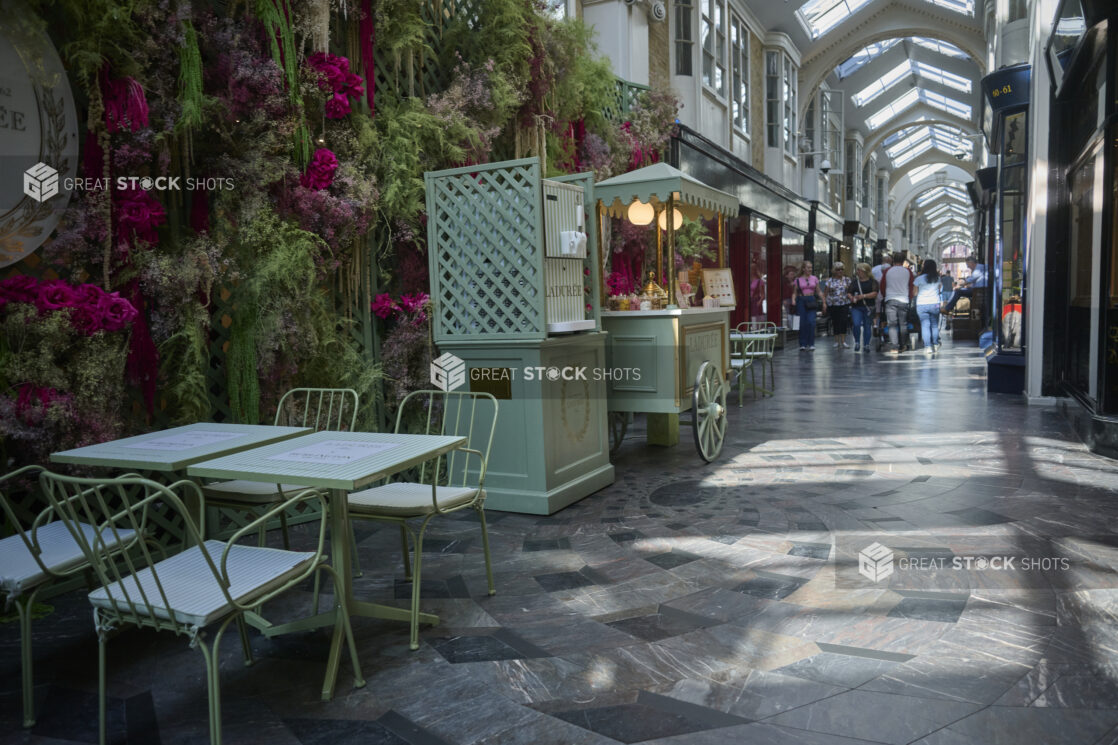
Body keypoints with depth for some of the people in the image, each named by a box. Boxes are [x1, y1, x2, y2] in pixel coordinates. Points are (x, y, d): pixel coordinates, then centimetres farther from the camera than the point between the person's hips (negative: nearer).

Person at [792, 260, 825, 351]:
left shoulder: (814, 278, 10)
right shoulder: (798, 280, 5)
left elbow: (819, 292, 14)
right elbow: (794, 293, 5)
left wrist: (824, 302, 10)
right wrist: (793, 300, -13)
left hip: (812, 301, 1)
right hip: (801, 301, -1)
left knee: (811, 322, -12)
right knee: (803, 323, -1)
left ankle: (811, 344, -5)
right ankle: (803, 344, 8)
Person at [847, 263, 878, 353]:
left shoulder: (873, 281, 2)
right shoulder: (854, 282, 14)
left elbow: (875, 293, -8)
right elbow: (849, 292, 13)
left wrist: (863, 296, -21)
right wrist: (851, 297, -10)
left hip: (868, 307, -2)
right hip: (856, 307, 2)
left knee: (867, 326, 2)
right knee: (856, 324, -14)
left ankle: (866, 344, 12)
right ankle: (857, 342, 3)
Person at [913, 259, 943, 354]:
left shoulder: (919, 279, -6)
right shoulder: (937, 278, 5)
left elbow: (914, 292, 1)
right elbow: (939, 290, 17)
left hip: (921, 304, -3)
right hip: (934, 303, 3)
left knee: (925, 325, -2)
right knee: (935, 325, 14)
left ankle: (928, 346, -9)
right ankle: (935, 345, 19)